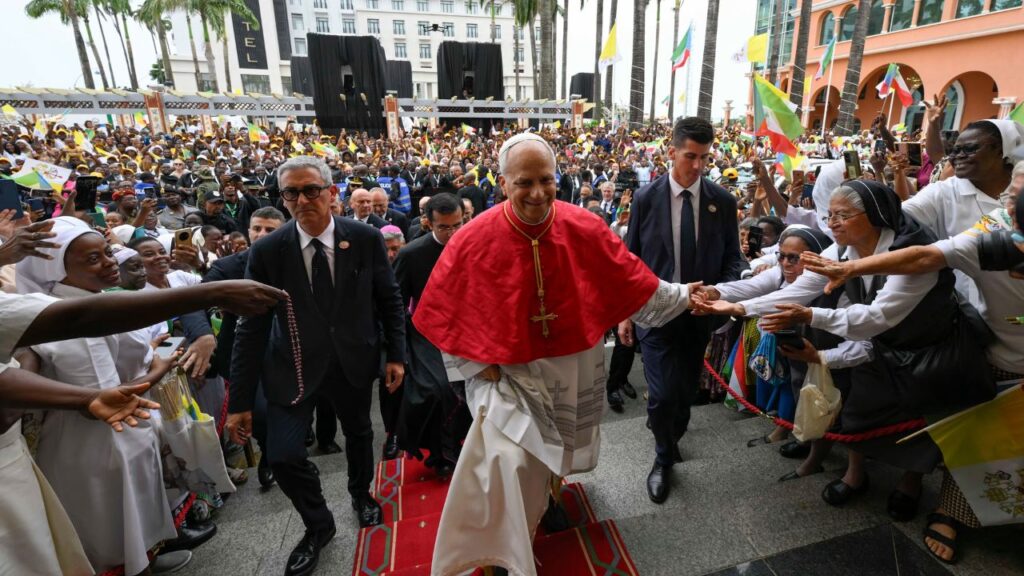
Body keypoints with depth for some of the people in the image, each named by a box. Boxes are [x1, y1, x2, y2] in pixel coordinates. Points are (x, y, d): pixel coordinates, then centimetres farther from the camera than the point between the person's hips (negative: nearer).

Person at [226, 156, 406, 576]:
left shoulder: (366, 238, -12)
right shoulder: (267, 251, -13)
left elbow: (389, 300, -2)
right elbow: (251, 329, -10)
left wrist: (396, 355, -3)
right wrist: (240, 401, -8)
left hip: (354, 359, 1)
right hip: (293, 366, -1)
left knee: (358, 433, 20)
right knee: (282, 455, -6)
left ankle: (360, 493, 54)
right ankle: (318, 525, 26)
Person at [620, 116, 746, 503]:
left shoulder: (723, 201, -1)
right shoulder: (646, 198, -6)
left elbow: (732, 259, 6)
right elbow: (631, 259, -1)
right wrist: (625, 313, -1)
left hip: (700, 312, 3)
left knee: (686, 391, 14)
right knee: (662, 395, -7)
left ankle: (669, 448, 44)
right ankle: (665, 457, 24)